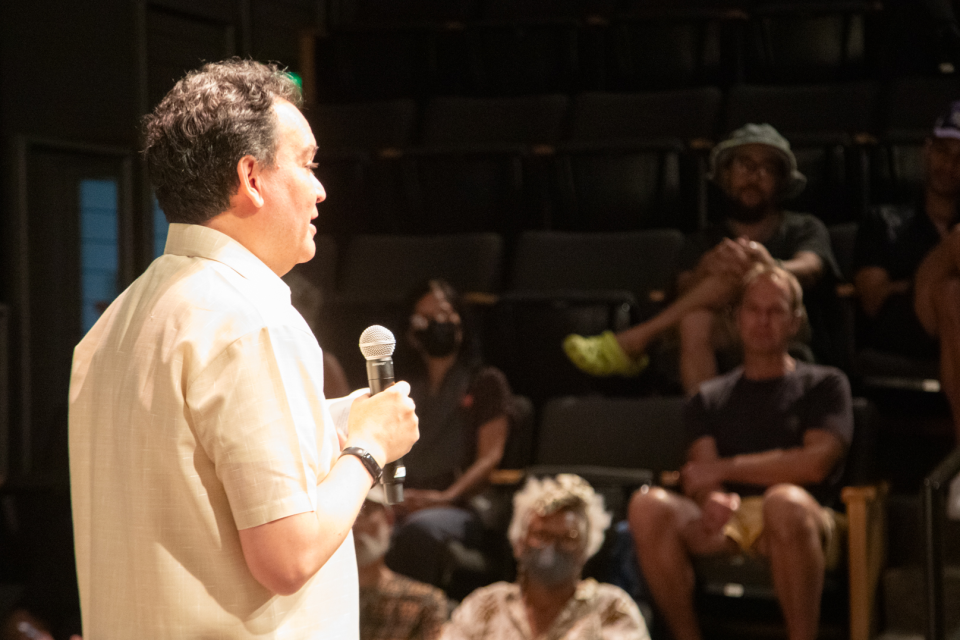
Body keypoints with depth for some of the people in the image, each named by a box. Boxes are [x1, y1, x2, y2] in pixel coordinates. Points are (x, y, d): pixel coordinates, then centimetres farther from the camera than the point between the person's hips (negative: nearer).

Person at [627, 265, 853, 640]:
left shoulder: (824, 385, 18)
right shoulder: (711, 398, 26)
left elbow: (815, 463, 0)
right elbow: (701, 474, 9)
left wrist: (725, 469, 0)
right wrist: (712, 499, -17)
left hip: (803, 525, -2)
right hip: (725, 524, 3)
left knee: (785, 501, -40)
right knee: (648, 505, -29)